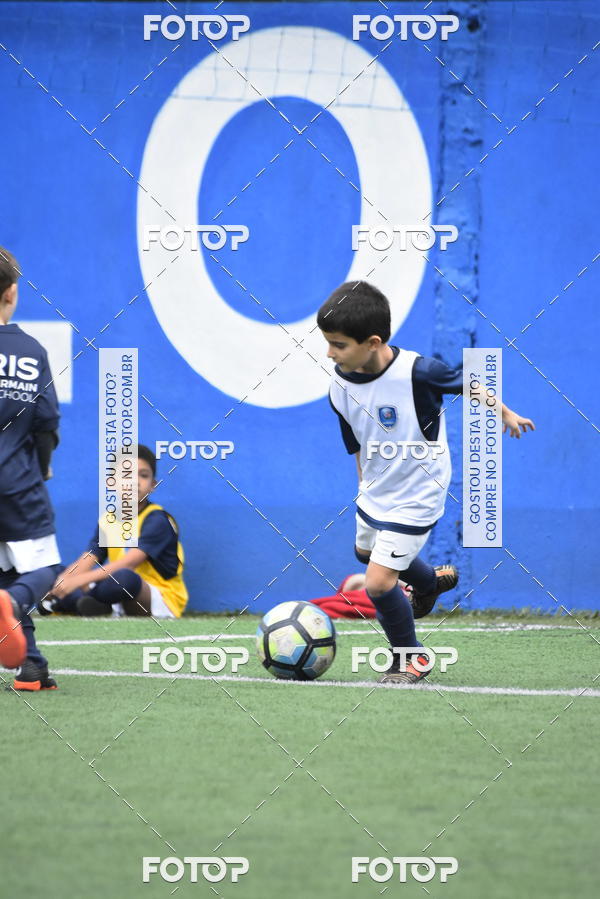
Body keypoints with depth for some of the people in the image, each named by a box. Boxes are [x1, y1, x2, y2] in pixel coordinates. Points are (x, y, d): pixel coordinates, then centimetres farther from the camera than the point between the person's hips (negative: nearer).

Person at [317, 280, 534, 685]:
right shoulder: (340, 387, -13)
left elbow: (468, 382, -9)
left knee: (378, 581, -13)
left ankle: (409, 658, 11)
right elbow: (358, 444, 6)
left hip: (415, 498, -7)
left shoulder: (416, 371, -30)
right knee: (367, 551, 30)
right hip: (375, 491, 7)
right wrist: (366, 485, 14)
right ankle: (431, 581, 60)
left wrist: (505, 414, 6)